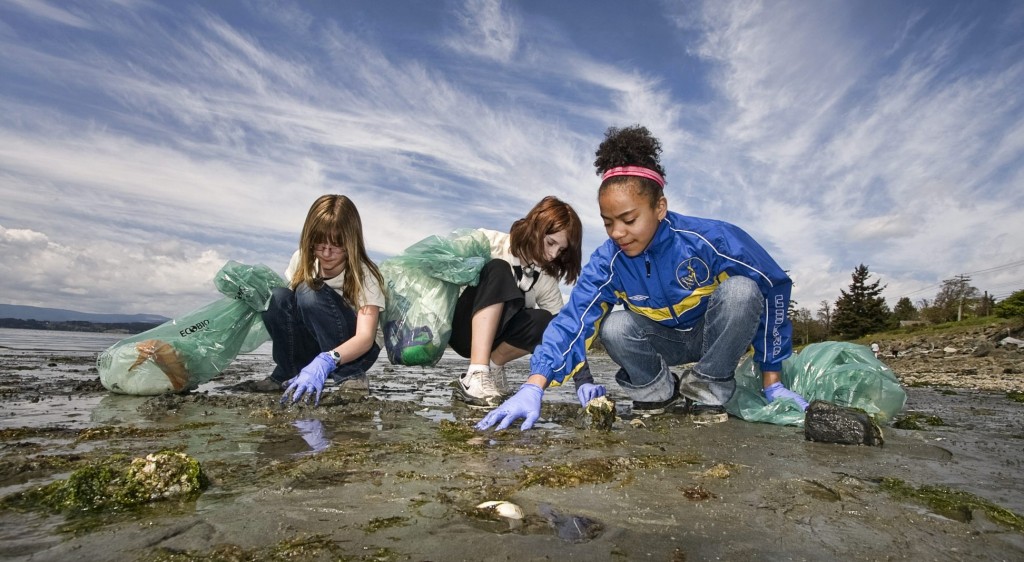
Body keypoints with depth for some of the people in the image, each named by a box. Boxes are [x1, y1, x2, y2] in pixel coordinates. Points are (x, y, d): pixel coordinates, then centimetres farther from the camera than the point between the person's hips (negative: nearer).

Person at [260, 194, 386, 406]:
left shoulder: (363, 274, -23)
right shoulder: (302, 259, -10)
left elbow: (366, 338, -34)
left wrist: (325, 362, -50)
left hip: (351, 351, -4)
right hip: (313, 345, 4)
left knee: (310, 293, -29)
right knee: (279, 297, -23)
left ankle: (349, 375, -22)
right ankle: (289, 373, -7)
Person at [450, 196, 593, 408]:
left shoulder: (547, 282, -4)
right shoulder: (489, 243, -15)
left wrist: (584, 381, -14)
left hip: (493, 337, 3)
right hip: (462, 328, -3)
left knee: (544, 322, -27)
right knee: (498, 270, -31)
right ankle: (477, 373, -38)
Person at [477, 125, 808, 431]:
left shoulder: (709, 238, -29)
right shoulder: (607, 262, -22)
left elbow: (773, 290, -18)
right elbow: (573, 322, -28)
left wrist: (771, 381, -13)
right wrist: (533, 388, -42)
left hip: (716, 335, 0)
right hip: (666, 340, 1)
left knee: (741, 289, -32)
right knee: (614, 328, -30)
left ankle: (705, 390, -11)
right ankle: (658, 392, 1)